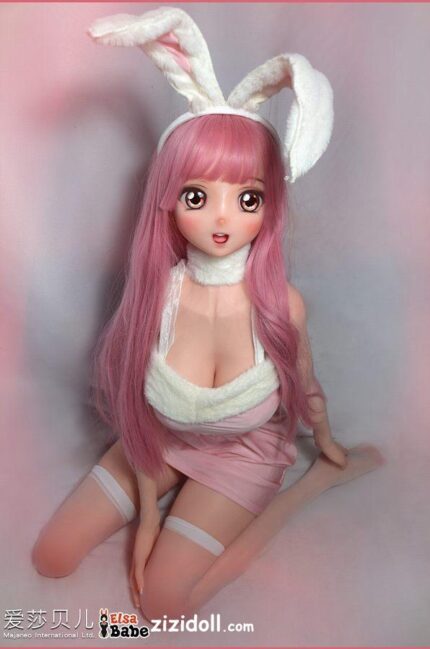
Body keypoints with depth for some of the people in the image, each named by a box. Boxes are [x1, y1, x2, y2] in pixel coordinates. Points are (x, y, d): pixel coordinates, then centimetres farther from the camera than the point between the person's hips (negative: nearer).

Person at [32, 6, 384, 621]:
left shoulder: (282, 305, -30)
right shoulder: (153, 293, -26)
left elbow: (305, 391, -8)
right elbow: (137, 409, -13)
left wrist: (328, 446, 11)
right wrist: (147, 509, -5)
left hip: (244, 453, -2)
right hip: (163, 441, 3)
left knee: (161, 601, -5)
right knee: (51, 559, 4)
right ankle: (181, 500, 22)